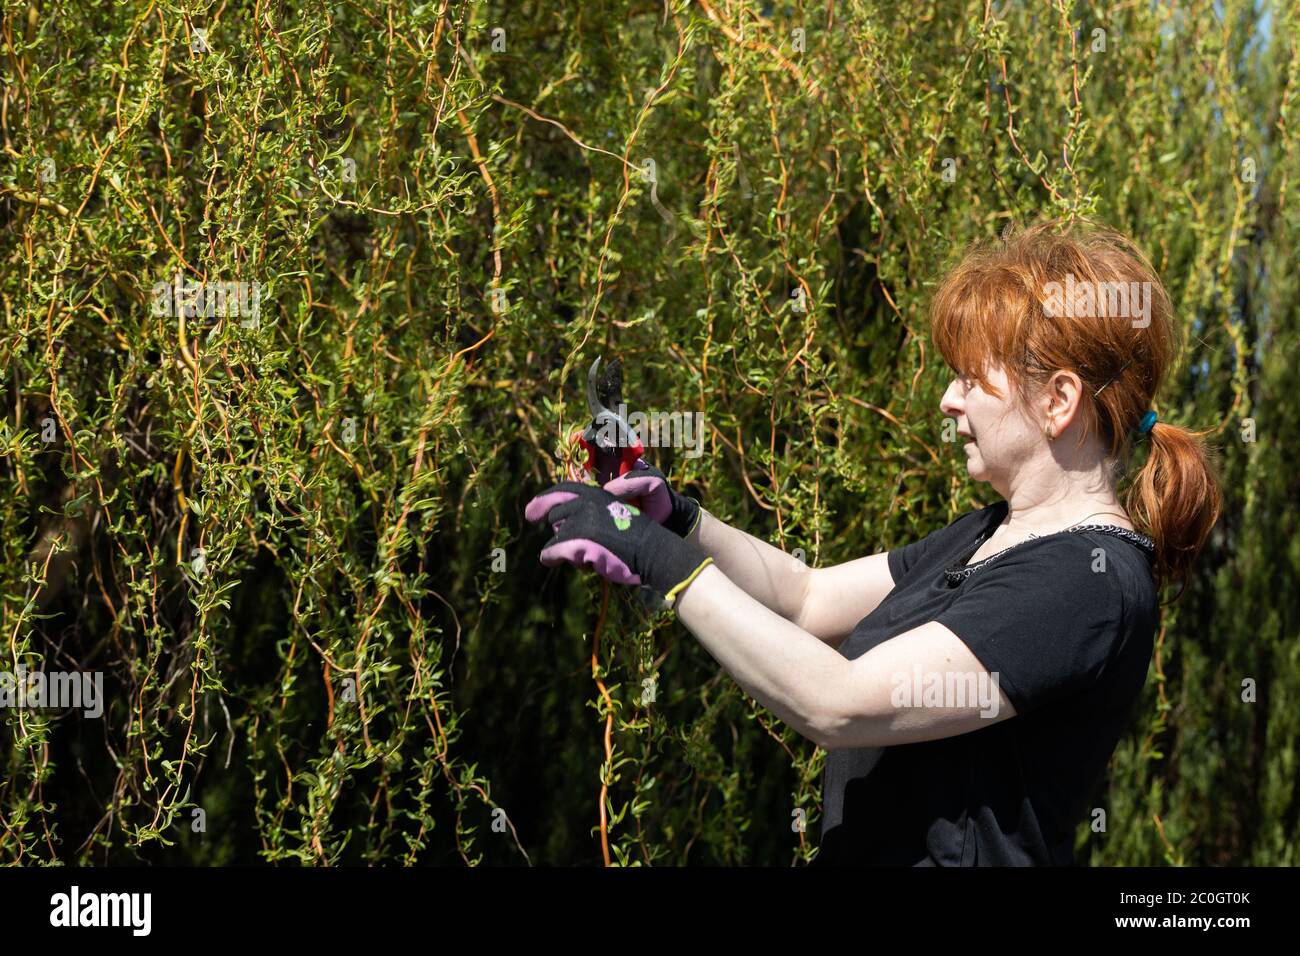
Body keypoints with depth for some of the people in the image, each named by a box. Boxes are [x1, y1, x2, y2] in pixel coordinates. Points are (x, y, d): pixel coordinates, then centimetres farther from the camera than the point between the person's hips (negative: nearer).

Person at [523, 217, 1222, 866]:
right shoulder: (996, 534, 9)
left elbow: (837, 704, -27)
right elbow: (810, 598, 13)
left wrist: (661, 560, -21)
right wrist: (683, 522, -4)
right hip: (856, 857, 8)